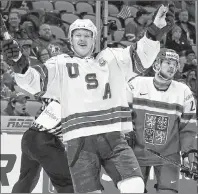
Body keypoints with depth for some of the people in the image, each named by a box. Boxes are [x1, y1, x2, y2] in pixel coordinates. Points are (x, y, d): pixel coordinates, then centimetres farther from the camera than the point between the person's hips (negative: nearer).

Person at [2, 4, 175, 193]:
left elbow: (141, 58, 5)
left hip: (112, 137, 2)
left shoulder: (111, 58, 14)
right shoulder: (60, 65, 9)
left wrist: (154, 32, -14)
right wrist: (20, 65, -25)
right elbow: (36, 83, -3)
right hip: (79, 141, -2)